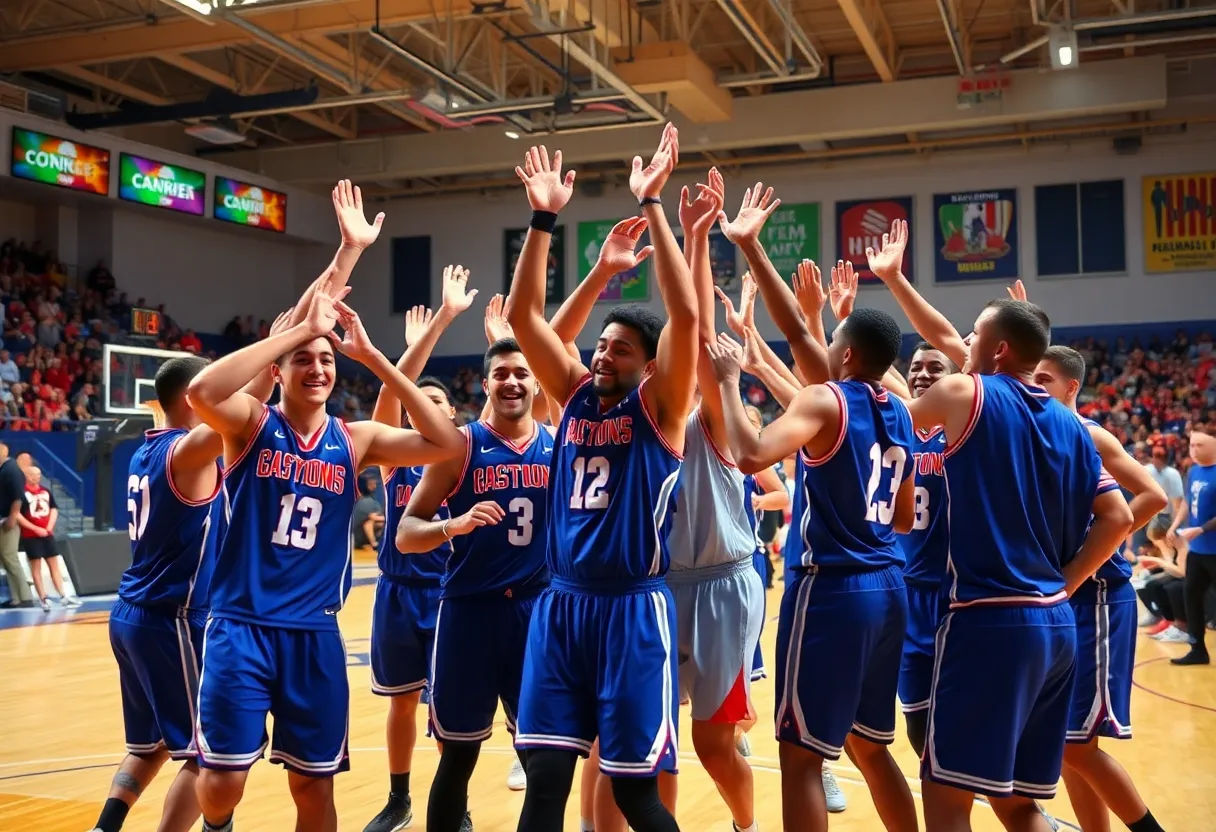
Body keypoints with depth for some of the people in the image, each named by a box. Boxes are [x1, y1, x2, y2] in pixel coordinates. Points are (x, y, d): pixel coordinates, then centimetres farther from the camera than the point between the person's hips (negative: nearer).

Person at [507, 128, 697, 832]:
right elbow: (524, 314, 2)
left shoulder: (659, 406, -4)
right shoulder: (575, 393, 8)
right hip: (562, 605, 4)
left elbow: (685, 315, -18)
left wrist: (651, 205, -19)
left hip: (633, 609, -4)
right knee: (546, 776, 3)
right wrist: (544, 218, -7)